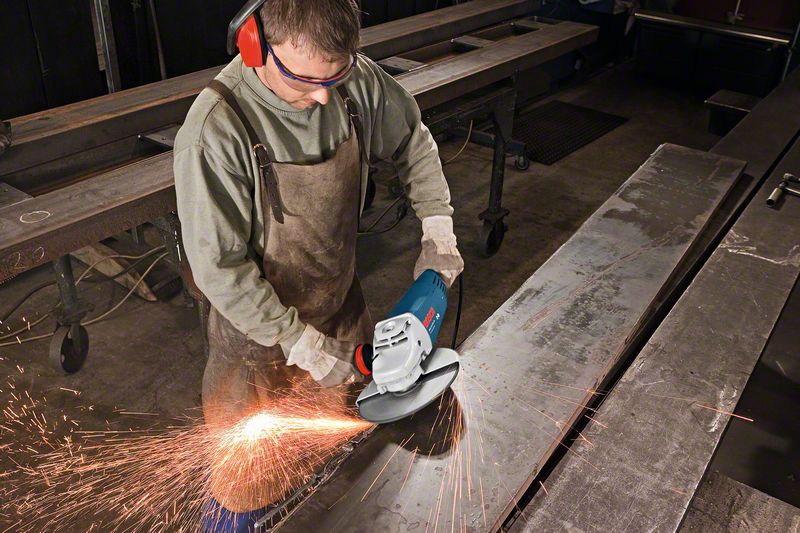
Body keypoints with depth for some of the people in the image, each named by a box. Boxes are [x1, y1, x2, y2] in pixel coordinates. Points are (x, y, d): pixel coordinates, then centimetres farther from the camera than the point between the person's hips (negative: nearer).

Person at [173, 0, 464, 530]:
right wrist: (299, 343, -21)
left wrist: (438, 229, -1)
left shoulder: (356, 79, -15)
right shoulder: (217, 129, -30)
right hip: (260, 328, -5)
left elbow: (414, 140, 5)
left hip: (344, 307, 6)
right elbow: (218, 268, -24)